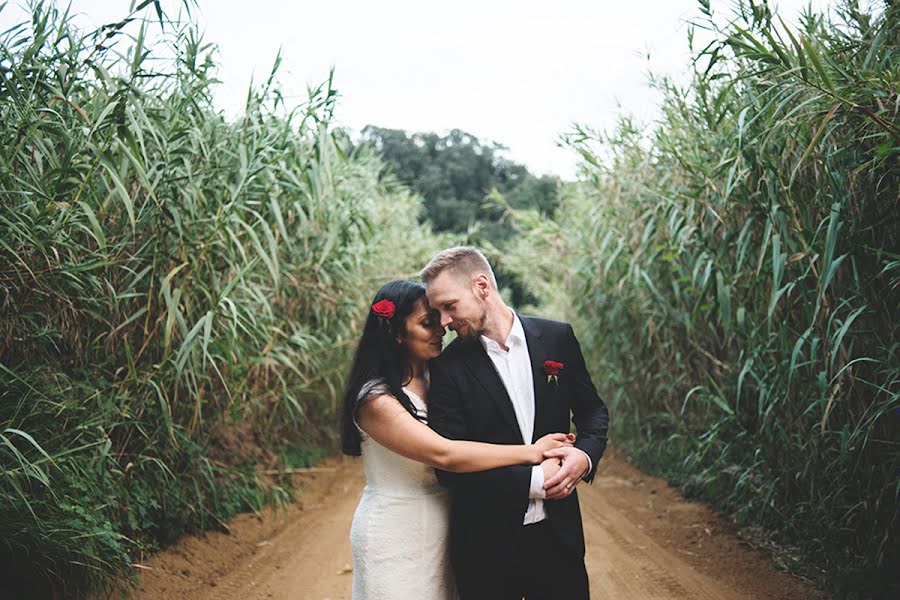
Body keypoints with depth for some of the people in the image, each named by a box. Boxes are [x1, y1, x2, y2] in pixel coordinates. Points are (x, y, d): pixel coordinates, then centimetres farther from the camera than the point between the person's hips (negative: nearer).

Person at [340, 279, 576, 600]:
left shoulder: (435, 383, 4)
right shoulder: (375, 399, -19)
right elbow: (443, 454, -27)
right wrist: (532, 452, -24)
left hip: (439, 531, 7)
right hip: (394, 540, -7)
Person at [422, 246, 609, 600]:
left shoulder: (557, 338, -1)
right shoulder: (448, 367, -8)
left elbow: (592, 410, 10)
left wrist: (585, 455, -11)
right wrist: (533, 480, -17)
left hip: (557, 532, 2)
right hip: (484, 544, -1)